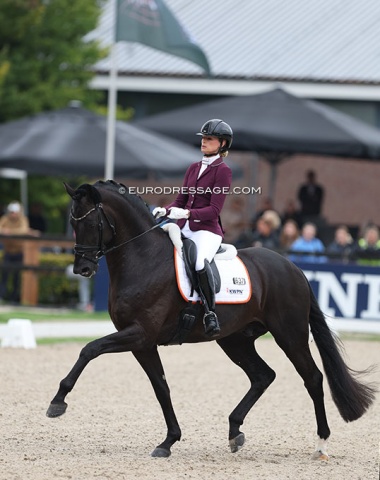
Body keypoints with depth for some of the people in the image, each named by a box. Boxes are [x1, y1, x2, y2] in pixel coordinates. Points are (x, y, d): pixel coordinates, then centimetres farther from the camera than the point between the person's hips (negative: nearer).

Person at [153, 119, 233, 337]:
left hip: (207, 231, -8)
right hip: (185, 229, 8)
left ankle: (210, 312, -27)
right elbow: (181, 200, 17)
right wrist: (165, 210, -3)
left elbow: (214, 210, -12)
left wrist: (187, 213, -25)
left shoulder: (223, 171, -4)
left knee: (200, 262, -37)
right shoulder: (194, 168, 17)